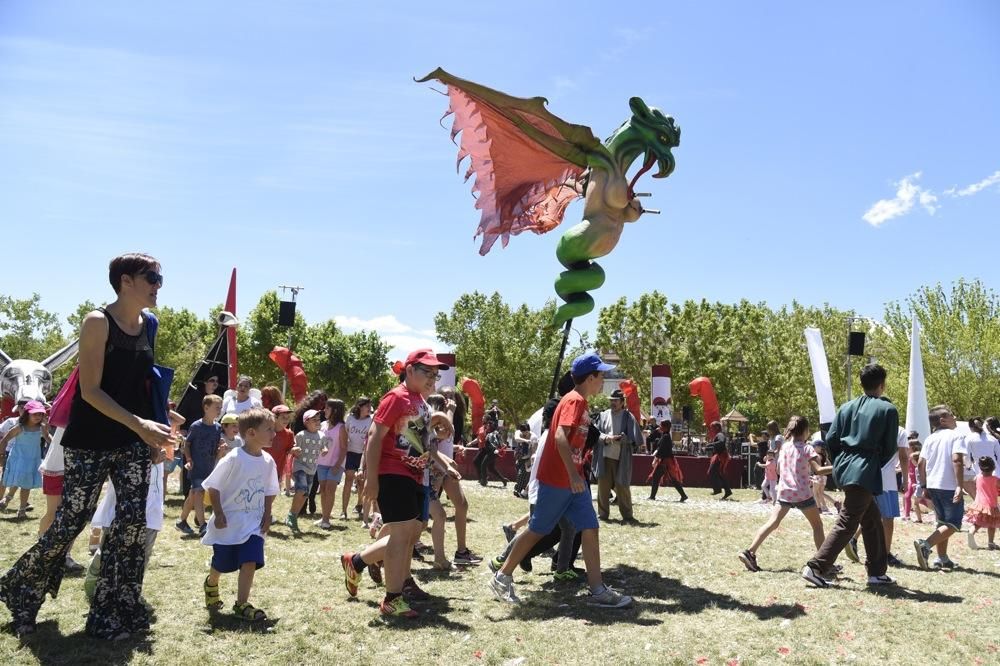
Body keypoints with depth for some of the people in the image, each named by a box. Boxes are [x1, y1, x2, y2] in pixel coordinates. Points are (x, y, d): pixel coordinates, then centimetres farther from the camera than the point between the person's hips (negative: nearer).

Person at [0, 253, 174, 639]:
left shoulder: (149, 326, 7)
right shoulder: (98, 322, -12)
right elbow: (90, 390, -17)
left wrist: (153, 427, 9)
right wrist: (138, 423, -24)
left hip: (133, 442, 6)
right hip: (90, 442, -6)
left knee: (134, 520, 0)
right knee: (70, 521, 2)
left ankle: (113, 612, 11)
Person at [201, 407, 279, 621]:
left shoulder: (268, 461, -3)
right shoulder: (233, 459, -19)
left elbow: (270, 491, 10)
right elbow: (213, 487, -11)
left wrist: (267, 515, 4)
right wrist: (218, 514, -13)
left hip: (254, 524, 4)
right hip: (228, 523, -3)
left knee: (250, 562, -9)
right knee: (221, 564, 12)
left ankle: (241, 604, 1)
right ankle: (211, 584, 45)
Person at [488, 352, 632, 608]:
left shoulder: (579, 402, 14)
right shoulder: (574, 401, -15)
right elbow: (560, 437, -27)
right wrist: (573, 474, -33)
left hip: (572, 480, 9)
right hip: (556, 479, -9)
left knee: (590, 528, 4)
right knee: (537, 530, 1)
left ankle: (597, 590, 6)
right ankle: (502, 577, 14)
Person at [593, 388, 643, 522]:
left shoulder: (628, 417, 1)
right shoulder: (604, 415, 9)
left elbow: (634, 438, -5)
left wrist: (622, 438, -21)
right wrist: (606, 438, -13)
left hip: (621, 458, -3)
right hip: (604, 456, 3)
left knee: (622, 487, -1)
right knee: (603, 486, 5)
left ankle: (627, 515, 10)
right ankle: (603, 513, 17)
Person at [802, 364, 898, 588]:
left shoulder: (847, 407, 11)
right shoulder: (888, 409, -3)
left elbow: (830, 439, 7)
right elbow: (890, 448, -2)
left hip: (844, 469, 7)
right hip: (865, 474, -7)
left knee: (873, 520, 20)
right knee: (846, 524, -6)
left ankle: (877, 572, 26)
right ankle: (815, 568, -12)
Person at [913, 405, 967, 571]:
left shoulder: (930, 439, 12)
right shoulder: (956, 435, -6)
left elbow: (921, 465, 9)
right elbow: (956, 460, -20)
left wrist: (924, 486, 17)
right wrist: (959, 486, -22)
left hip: (933, 486, 7)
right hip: (950, 487, -7)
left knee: (943, 523, 18)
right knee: (953, 524, -1)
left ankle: (943, 559, 17)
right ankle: (925, 545, -20)